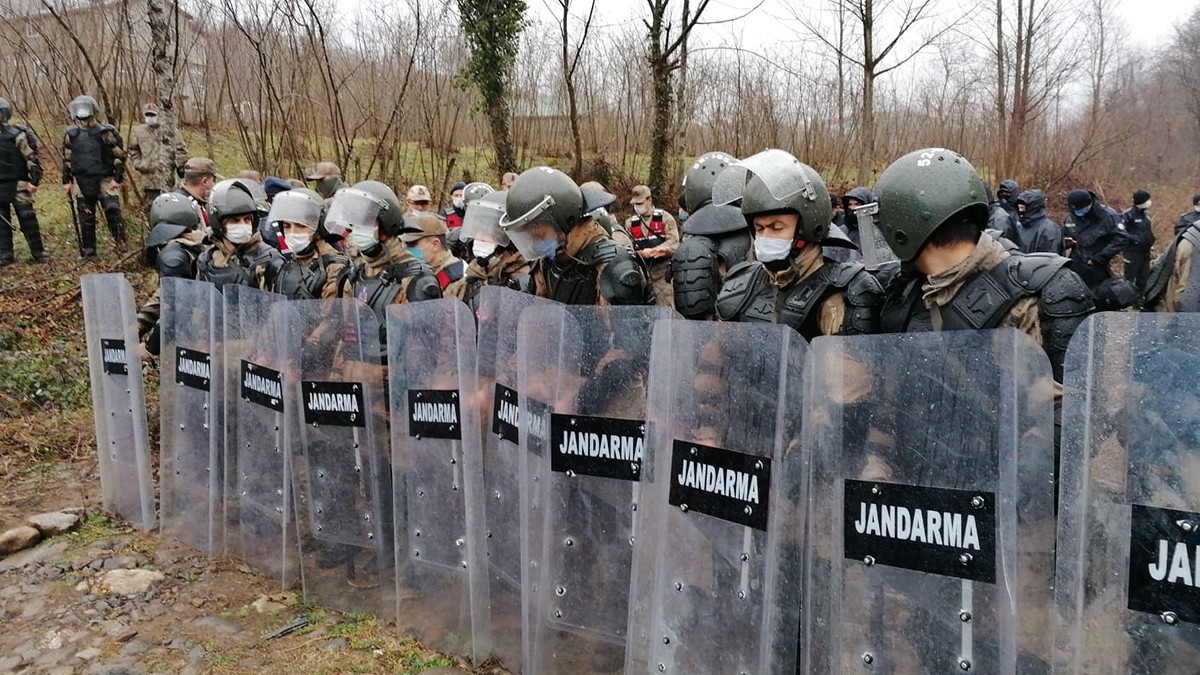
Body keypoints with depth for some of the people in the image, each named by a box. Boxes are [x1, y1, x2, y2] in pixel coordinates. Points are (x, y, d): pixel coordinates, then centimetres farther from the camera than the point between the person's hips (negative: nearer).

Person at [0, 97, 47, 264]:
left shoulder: (16, 135, -8)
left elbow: (32, 158, -11)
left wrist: (34, 181, -16)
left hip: (17, 185, -6)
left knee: (27, 219, -5)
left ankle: (38, 252, 3)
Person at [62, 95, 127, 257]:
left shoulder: (106, 133, -4)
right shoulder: (71, 135, 7)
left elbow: (119, 156, -3)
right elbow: (66, 159, 15)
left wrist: (117, 178, -8)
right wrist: (66, 181, 11)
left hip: (104, 179, -3)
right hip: (81, 181, 3)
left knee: (113, 210, -17)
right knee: (85, 217, 6)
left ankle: (120, 242, -3)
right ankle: (88, 251, 13)